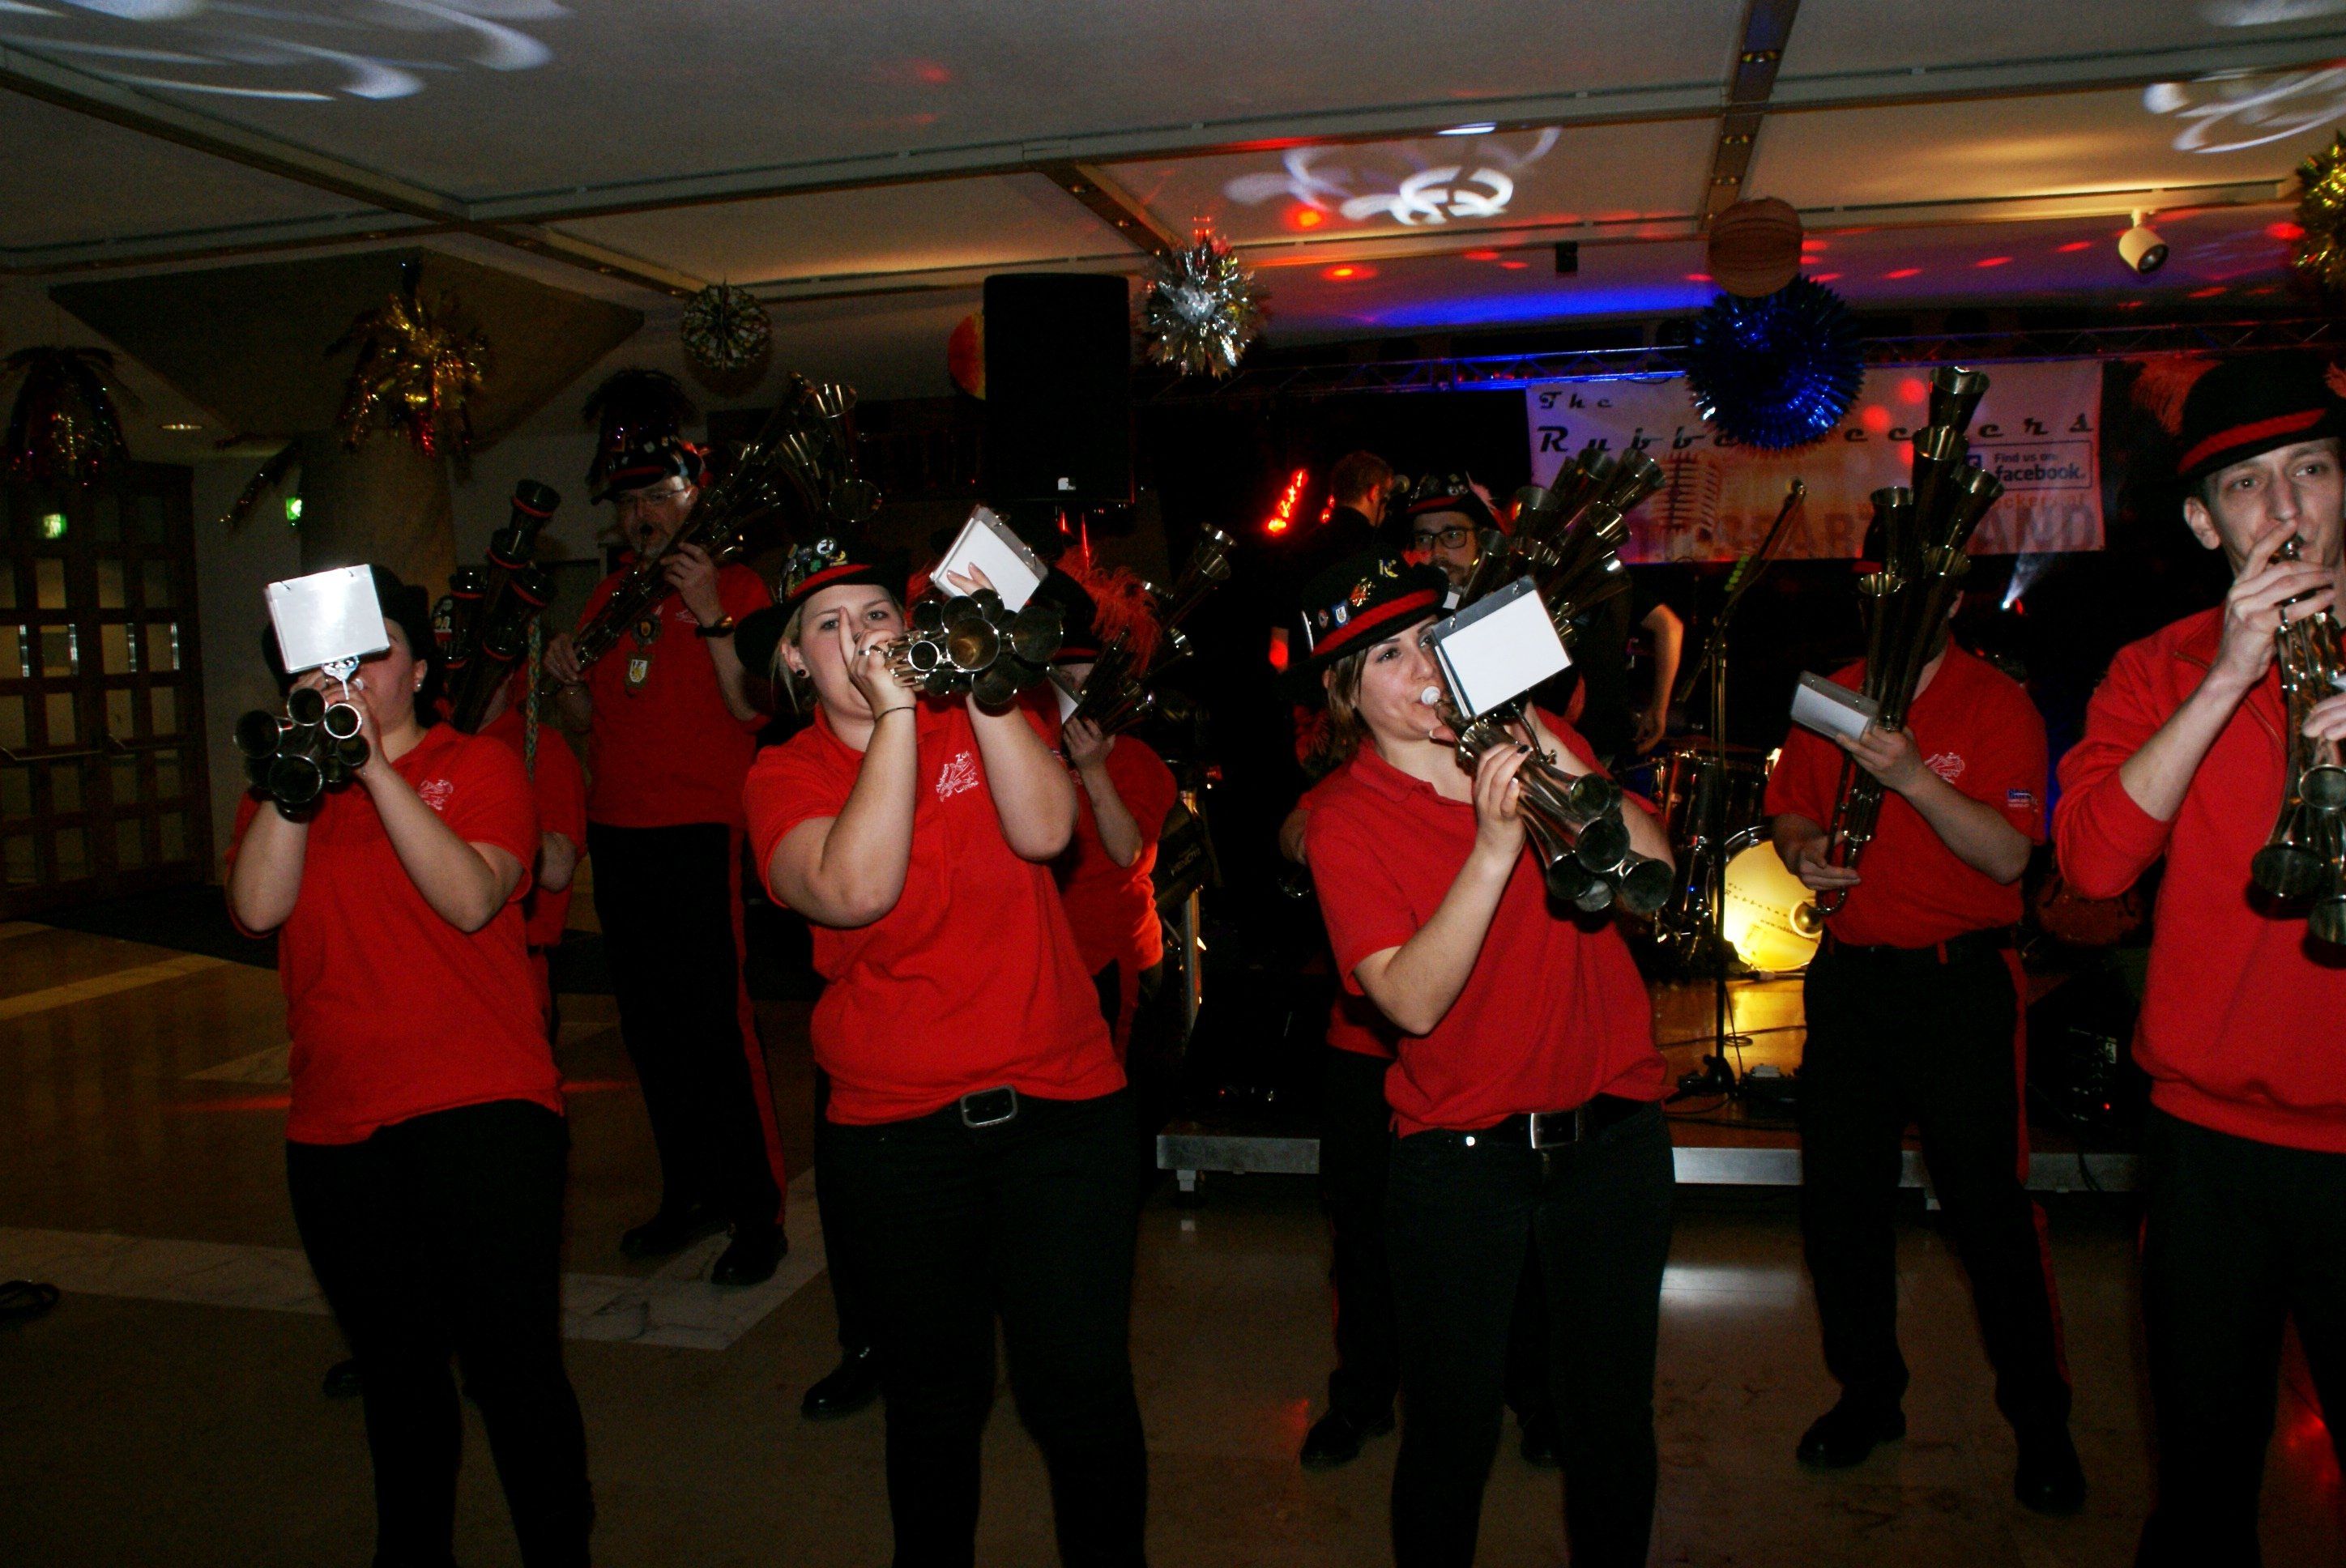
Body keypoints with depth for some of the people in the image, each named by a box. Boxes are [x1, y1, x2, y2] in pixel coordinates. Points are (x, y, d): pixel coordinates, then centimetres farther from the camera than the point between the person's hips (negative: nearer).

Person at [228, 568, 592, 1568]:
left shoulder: (480, 766, 2)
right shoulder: (281, 793, 13)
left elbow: (472, 899, -15)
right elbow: (257, 908, -6)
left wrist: (374, 765, -18)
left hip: (483, 1109, -4)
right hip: (335, 1128, 4)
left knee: (511, 1362, -6)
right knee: (396, 1375, 17)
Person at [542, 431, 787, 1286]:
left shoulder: (734, 586, -1)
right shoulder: (608, 596, 17)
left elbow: (750, 708, -14)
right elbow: (588, 722, 19)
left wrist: (711, 615, -23)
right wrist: (566, 679, -1)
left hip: (699, 831, -6)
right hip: (616, 831, 7)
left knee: (714, 1018, -8)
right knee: (648, 1020, 11)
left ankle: (757, 1211, 2)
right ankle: (689, 1191, 24)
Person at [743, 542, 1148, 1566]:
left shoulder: (980, 717, 3)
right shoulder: (787, 776, -1)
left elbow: (1043, 830, -16)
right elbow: (855, 892, -21)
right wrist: (893, 712, -21)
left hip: (1061, 1103, 0)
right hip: (894, 1128, 0)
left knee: (1079, 1389, 3)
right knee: (932, 1397, 16)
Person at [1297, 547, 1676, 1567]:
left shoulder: (1533, 742, 2)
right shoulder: (1344, 821, -9)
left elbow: (1656, 873, -5)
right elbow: (1413, 1001, -20)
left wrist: (1568, 774, -19)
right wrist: (1494, 847, -28)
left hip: (1611, 1129, 3)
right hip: (1459, 1154, -3)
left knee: (1612, 1416, 15)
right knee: (1451, 1431, 7)